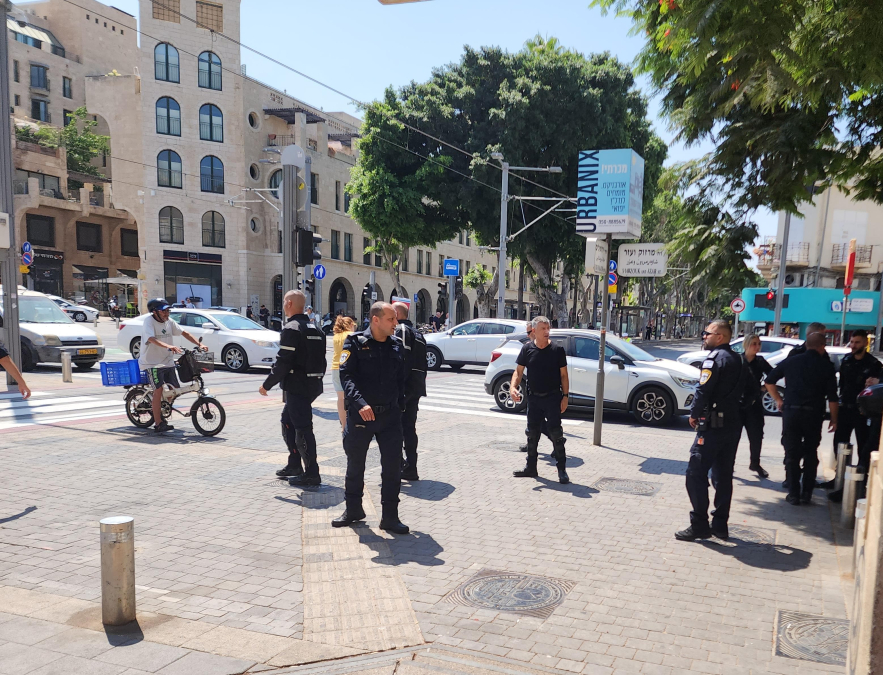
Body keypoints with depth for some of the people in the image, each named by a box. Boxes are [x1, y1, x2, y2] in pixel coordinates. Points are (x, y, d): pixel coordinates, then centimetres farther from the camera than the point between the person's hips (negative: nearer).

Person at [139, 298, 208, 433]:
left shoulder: (169, 321, 6)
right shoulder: (149, 321, -14)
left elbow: (184, 333, 10)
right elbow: (152, 339, -31)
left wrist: (199, 344, -2)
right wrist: (169, 346, -47)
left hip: (167, 361, 7)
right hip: (152, 362, -7)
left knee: (175, 389, 6)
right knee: (159, 389, -20)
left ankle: (160, 410, 30)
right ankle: (158, 424, -16)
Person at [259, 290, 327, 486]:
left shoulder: (291, 329, -13)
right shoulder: (315, 329, 14)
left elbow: (283, 362, -18)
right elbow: (321, 360, 17)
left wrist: (267, 384, -9)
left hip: (297, 387, -9)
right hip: (313, 385, 9)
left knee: (303, 429, -6)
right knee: (287, 421, 21)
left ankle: (312, 473, -3)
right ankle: (294, 465, 27)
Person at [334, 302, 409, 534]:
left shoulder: (397, 345, 8)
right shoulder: (355, 343, -6)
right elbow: (346, 376, -15)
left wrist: (399, 406, 11)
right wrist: (360, 403, -27)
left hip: (390, 415, 3)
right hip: (360, 415, -3)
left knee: (393, 466, 1)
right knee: (355, 465, 12)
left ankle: (390, 516, 13)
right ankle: (353, 509, 31)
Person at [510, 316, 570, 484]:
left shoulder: (557, 349, -5)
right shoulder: (527, 348, 0)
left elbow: (564, 375, -2)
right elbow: (518, 371, 3)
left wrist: (565, 396, -8)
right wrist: (513, 387, -14)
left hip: (553, 398, -3)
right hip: (533, 398, 3)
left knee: (556, 434, -4)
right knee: (532, 433, 12)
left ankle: (562, 470, 6)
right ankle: (531, 468, 24)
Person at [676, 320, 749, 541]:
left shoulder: (715, 358, -13)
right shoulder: (738, 360, 15)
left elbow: (703, 390, -20)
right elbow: (747, 388, 19)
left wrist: (694, 415, -8)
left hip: (713, 425, -9)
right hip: (733, 424, 9)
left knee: (696, 473, -5)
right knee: (723, 476, 14)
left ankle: (699, 526, -4)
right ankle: (720, 525, 19)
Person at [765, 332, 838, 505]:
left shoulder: (791, 361, 5)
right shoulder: (826, 366, 0)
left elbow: (769, 381, 7)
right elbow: (832, 396, -1)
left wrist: (778, 400, 17)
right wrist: (834, 419, 7)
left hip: (791, 412, 1)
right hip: (814, 414, 0)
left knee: (792, 454, 5)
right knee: (811, 454, 13)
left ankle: (793, 494, 5)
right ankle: (806, 493, 14)